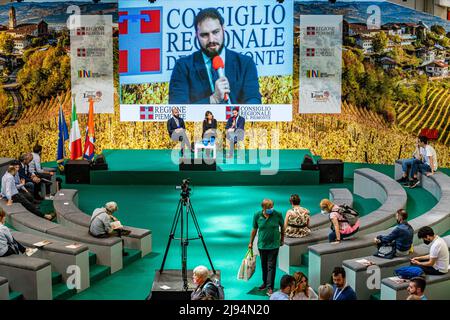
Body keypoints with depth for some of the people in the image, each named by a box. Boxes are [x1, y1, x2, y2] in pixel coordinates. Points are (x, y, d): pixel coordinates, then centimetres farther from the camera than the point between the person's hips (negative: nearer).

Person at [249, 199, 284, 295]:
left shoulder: (277, 214, -11)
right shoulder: (257, 215, -8)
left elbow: (282, 227, 5)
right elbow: (254, 229, 4)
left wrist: (282, 239, 13)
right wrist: (251, 242, 10)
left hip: (274, 245, -2)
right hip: (262, 244, 2)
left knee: (271, 266, -4)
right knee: (264, 265, 15)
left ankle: (270, 287, -2)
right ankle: (265, 283, 32)